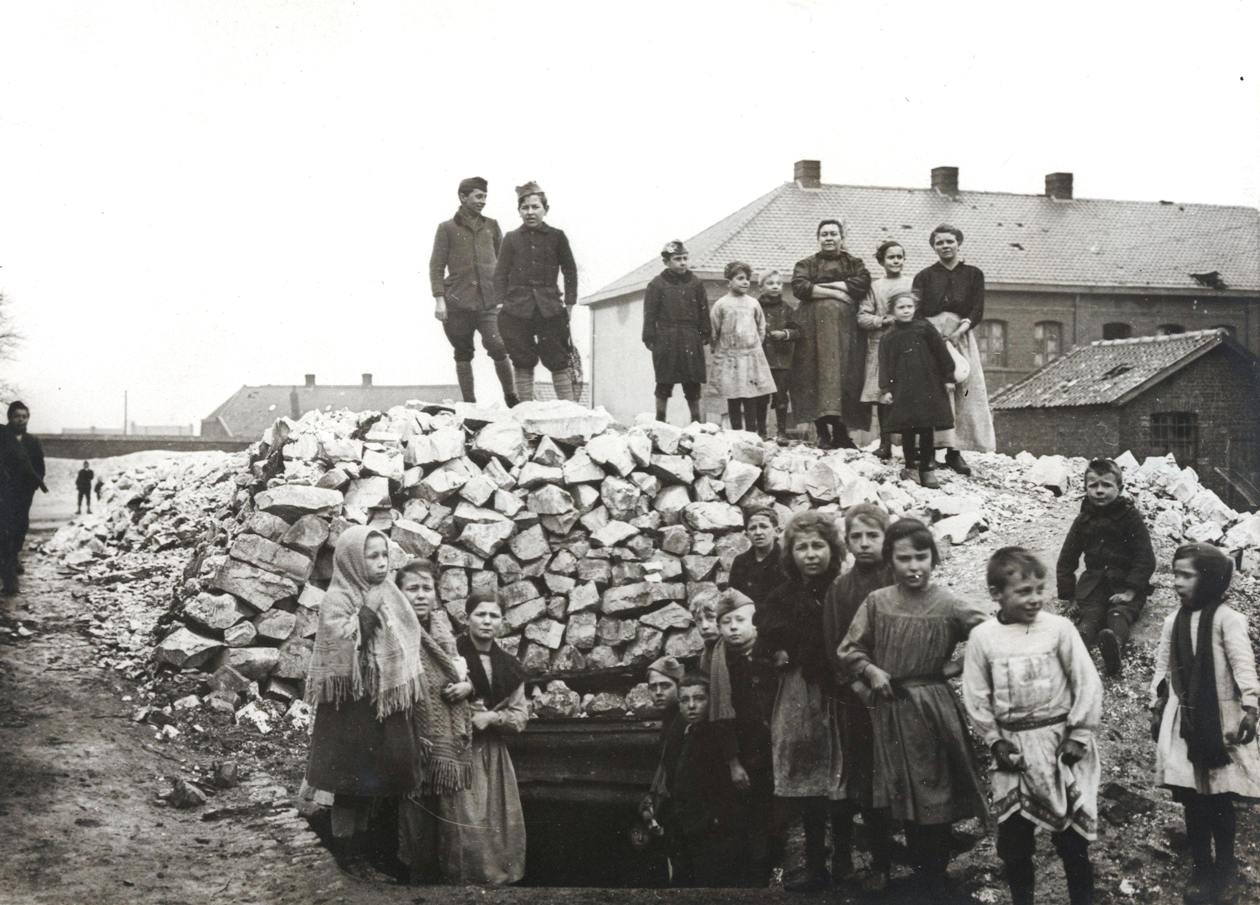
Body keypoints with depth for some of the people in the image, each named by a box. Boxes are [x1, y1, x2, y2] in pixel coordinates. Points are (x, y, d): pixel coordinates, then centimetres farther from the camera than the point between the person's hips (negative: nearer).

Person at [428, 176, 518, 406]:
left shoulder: (491, 226, 13)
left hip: (488, 301, 1)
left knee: (498, 348, -14)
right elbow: (436, 266, 3)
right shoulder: (447, 228, 5)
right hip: (458, 302, -1)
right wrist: (439, 299, -6)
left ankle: (511, 397, 1)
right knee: (463, 355, 5)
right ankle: (469, 403, 11)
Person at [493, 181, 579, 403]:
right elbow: (500, 274, 8)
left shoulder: (556, 237, 5)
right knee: (523, 364, 5)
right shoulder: (511, 239, 7)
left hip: (550, 308, -1)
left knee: (559, 363, -1)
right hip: (517, 309, 1)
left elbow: (570, 271, 9)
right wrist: (502, 302, -2)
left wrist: (569, 302, 3)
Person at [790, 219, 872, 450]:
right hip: (815, 326, -1)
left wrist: (824, 285, -7)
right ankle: (823, 434, -8)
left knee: (844, 374, -7)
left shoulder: (854, 264, 17)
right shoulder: (806, 264, 14)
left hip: (845, 329, 1)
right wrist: (835, 293, -9)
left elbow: (862, 283, -4)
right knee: (818, 374, -9)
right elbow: (799, 287, -5)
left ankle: (841, 433, -2)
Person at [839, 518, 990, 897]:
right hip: (891, 710, 3)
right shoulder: (876, 602, -3)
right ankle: (921, 877, 29)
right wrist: (870, 670, -13)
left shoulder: (948, 605, -11)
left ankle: (937, 880, 20)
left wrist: (956, 667, -10)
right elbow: (849, 650, 4)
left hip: (933, 708, -3)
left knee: (937, 796, 5)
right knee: (906, 798, 14)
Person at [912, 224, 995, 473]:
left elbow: (977, 311, 5)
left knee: (964, 392, -7)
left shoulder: (973, 275, 15)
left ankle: (954, 451, -4)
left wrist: (962, 327, -14)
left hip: (961, 337, 1)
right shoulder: (924, 276, 14)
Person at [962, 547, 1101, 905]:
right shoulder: (982, 637, -5)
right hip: (1012, 746, 2)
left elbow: (1087, 683, -5)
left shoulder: (1058, 628, -8)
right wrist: (995, 740, -3)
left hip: (1058, 739, -1)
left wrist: (1079, 735, -6)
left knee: (1070, 834, 5)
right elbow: (976, 697, 1)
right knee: (1013, 835, 8)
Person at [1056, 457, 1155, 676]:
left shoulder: (1130, 517, 1)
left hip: (1125, 582, -3)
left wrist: (1131, 590, -15)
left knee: (1120, 613, -30)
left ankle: (1114, 642, -62)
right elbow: (1066, 559, 16)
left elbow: (1145, 559, -4)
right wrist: (1066, 593, 6)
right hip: (1094, 581, 3)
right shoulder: (1083, 520, 12)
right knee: (1089, 613, -26)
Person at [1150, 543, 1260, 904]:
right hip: (1183, 721, 5)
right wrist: (1156, 709, 12)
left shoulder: (1227, 619, -11)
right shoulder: (1173, 620, 6)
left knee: (1221, 801, 4)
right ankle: (1202, 870, 20)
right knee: (1192, 801, 8)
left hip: (1221, 720, -5)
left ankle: (1225, 871, 21)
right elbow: (1162, 668, 14)